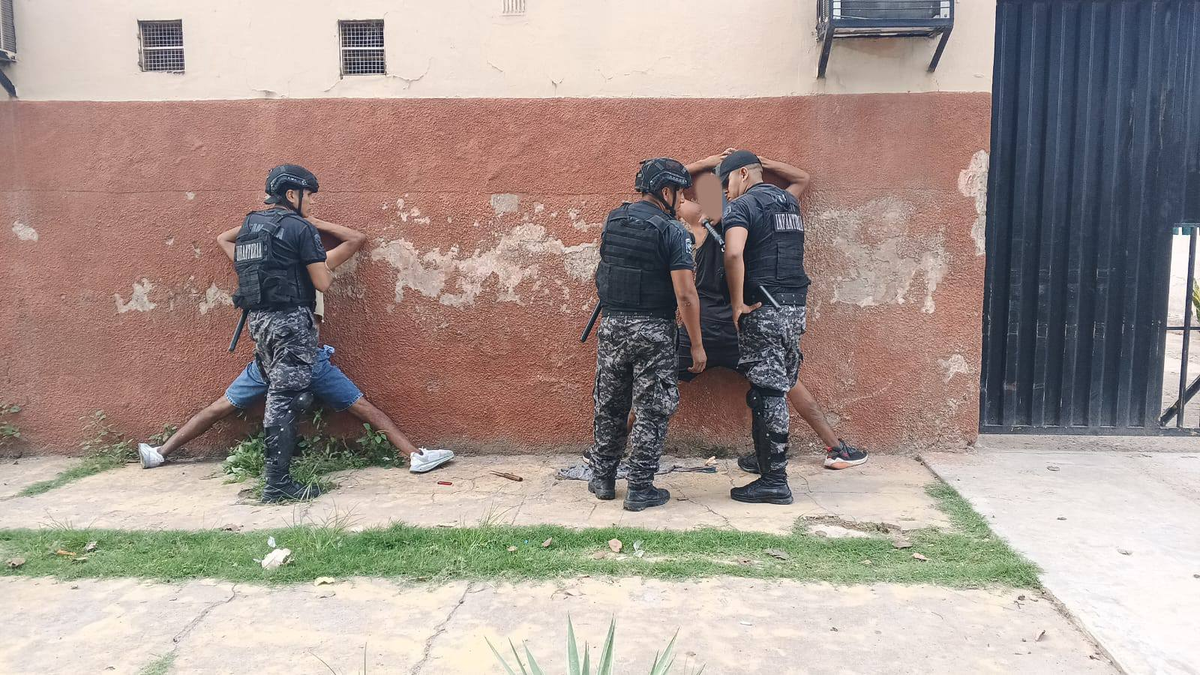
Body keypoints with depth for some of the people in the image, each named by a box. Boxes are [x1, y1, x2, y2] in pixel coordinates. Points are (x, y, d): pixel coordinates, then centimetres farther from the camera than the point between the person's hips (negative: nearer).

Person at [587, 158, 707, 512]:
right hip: (653, 330, -5)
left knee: (609, 406, 16)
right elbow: (685, 295, -16)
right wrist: (697, 344, -8)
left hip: (612, 324, 5)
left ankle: (603, 479, 27)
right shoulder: (672, 232, -11)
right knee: (652, 411, 5)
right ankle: (640, 489, 9)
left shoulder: (613, 221, 6)